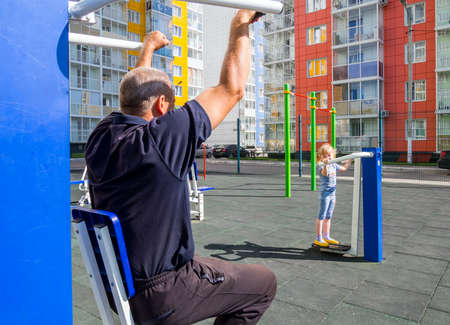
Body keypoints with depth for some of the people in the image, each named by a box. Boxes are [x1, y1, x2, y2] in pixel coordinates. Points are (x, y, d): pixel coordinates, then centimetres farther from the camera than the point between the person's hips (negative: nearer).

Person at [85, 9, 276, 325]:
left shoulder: (102, 137, -4)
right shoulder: (162, 138, -25)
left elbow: (135, 91, 16)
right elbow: (232, 88, -16)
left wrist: (148, 48, 30)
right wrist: (241, 27, -3)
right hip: (160, 297, -8)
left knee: (211, 265, 31)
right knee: (264, 282, 9)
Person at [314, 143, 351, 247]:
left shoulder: (334, 165, 11)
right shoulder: (321, 165, -12)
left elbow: (344, 168, 29)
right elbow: (325, 173, -34)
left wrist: (349, 160, 23)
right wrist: (325, 164, -51)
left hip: (333, 193, 7)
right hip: (325, 193, -7)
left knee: (328, 216, 15)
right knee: (321, 216, -3)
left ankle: (326, 236, 25)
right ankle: (318, 238, 3)